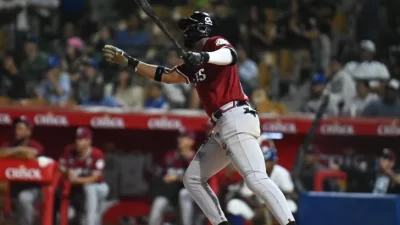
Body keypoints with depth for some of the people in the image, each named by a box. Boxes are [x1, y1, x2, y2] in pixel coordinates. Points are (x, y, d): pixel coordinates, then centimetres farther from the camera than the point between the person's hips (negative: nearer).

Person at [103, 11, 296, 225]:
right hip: (222, 127, 10)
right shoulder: (193, 63, 25)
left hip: (237, 119, -10)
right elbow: (164, 75, 33)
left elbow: (230, 56, -23)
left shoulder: (216, 42, 0)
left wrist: (204, 57, -42)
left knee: (256, 179, -25)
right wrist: (129, 61, 34)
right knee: (192, 179, 13)